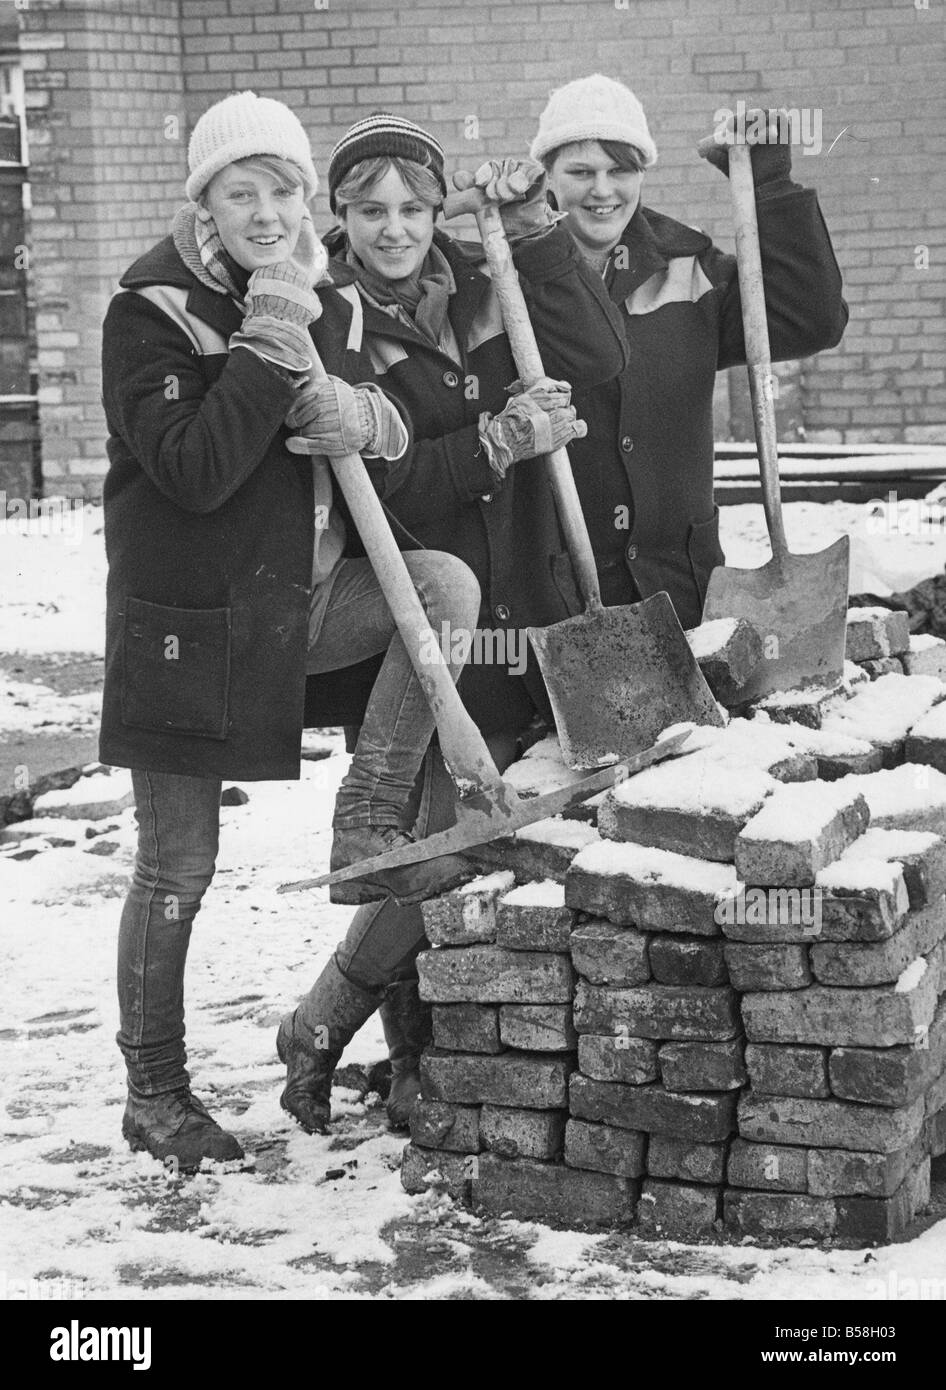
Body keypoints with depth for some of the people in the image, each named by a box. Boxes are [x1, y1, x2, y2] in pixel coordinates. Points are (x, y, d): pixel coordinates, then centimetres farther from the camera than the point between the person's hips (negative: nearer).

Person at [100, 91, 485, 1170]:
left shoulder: (319, 300, 6)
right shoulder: (150, 311, -12)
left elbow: (389, 461, 5)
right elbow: (194, 470, -24)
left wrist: (363, 421, -17)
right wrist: (269, 345, -26)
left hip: (306, 595, 5)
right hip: (187, 617, -5)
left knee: (448, 584, -20)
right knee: (176, 868, 2)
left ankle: (367, 825, -10)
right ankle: (153, 1093, 18)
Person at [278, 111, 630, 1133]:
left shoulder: (477, 291, 10)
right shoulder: (327, 329, -4)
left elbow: (597, 358, -3)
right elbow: (381, 484, -13)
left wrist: (533, 232, -7)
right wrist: (497, 443, -23)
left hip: (526, 604, 5)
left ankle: (423, 1065, 16)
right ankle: (315, 1036, 7)